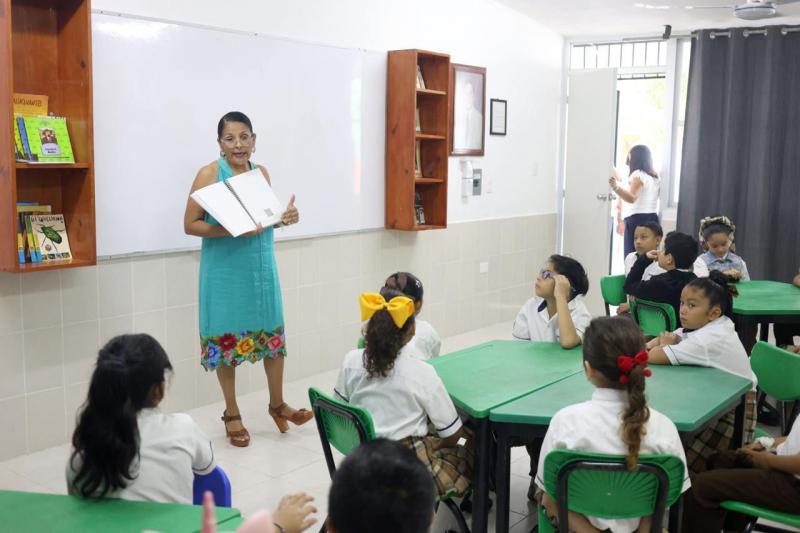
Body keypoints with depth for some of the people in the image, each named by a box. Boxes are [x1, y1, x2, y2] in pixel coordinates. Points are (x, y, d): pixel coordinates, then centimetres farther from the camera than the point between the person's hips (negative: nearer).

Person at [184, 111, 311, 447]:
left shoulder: (261, 173, 6)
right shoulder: (209, 174, -9)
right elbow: (190, 225, -11)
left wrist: (285, 217, -3)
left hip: (261, 266, 5)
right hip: (225, 270, -5)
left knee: (272, 332, 10)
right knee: (225, 337, 4)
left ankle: (277, 403, 29)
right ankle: (231, 413, 21)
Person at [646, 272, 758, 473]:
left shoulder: (709, 339, -28)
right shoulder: (710, 326, 1)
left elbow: (655, 357, -31)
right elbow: (671, 336, 12)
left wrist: (664, 346, -8)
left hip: (733, 413, -9)